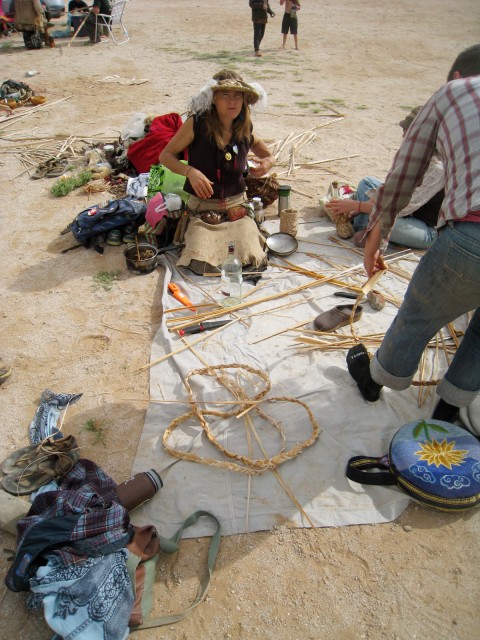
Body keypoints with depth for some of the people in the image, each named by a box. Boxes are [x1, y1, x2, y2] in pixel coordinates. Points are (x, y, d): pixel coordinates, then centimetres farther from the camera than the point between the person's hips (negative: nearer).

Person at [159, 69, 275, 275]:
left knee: (254, 261, -18)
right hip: (203, 209, -2)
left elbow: (256, 142, 26)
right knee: (201, 264, -23)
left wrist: (269, 159, 4)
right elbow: (166, 155, -4)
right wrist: (190, 171, -23)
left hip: (237, 206, 3)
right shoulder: (197, 123, -11)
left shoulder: (244, 127, 1)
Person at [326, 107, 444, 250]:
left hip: (429, 230, -8)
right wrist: (356, 210, -11)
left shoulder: (437, 169, -29)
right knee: (367, 182, 6)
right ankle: (357, 227, -4)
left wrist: (356, 205, -31)